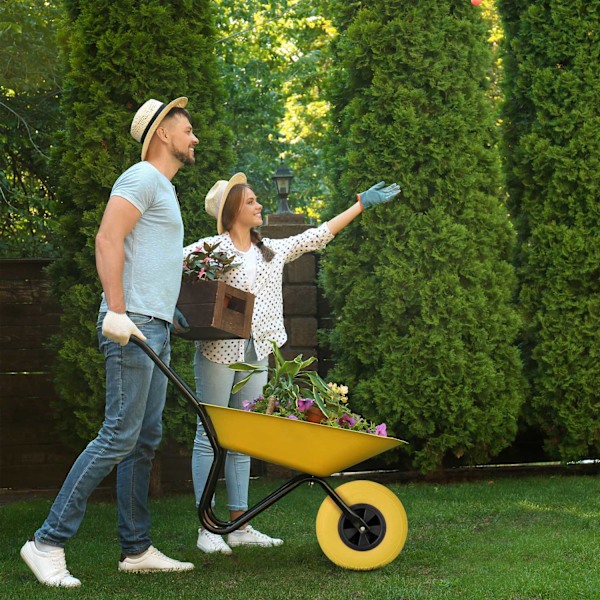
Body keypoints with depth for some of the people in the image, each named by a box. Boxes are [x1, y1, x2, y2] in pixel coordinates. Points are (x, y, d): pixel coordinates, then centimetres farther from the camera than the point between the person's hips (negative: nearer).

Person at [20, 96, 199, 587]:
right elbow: (108, 239, -18)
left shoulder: (163, 189, 24)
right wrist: (116, 311, -25)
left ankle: (136, 549, 12)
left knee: (145, 439, 9)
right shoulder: (142, 178, -7)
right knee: (120, 436, -13)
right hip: (133, 325, -10)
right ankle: (48, 543, -10)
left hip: (155, 328, 10)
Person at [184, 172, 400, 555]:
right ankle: (207, 528, -3)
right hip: (218, 350, -7)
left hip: (257, 352, 7)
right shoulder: (210, 248, -4)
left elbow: (318, 236, 21)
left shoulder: (273, 251, 16)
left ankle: (239, 525, 10)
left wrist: (362, 204, 23)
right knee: (210, 435, -4)